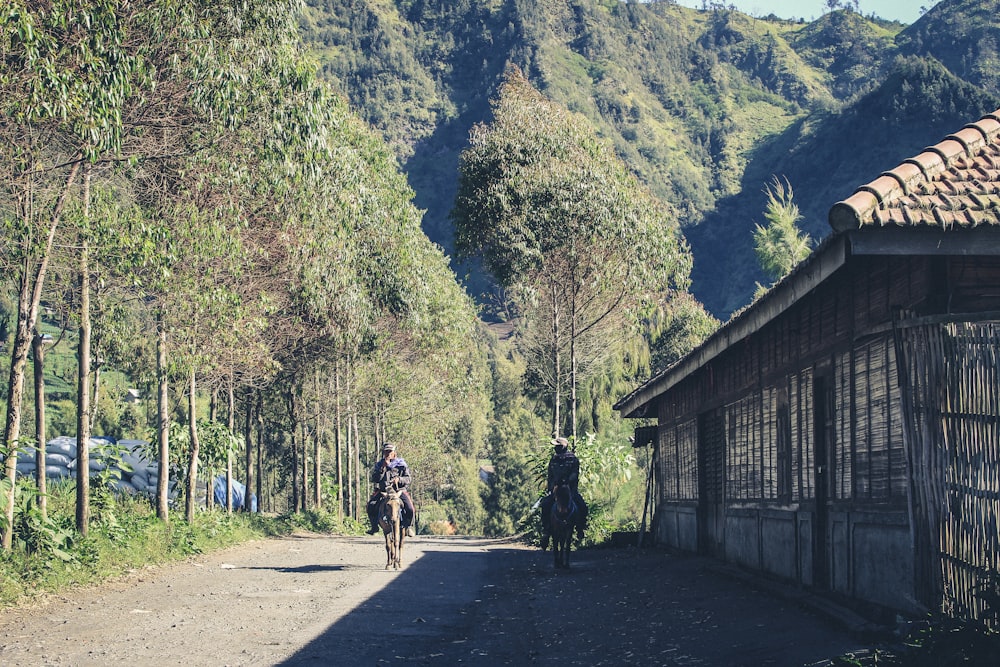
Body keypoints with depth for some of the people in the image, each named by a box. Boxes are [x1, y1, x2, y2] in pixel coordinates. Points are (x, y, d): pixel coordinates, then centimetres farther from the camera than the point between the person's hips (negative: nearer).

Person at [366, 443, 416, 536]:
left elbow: (407, 479, 4)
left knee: (409, 508, -24)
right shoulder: (379, 465, 10)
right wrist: (383, 468, -12)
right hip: (382, 490, 1)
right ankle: (374, 526, 2)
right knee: (371, 506, -21)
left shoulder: (401, 464, 6)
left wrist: (399, 479, -16)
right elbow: (374, 479, -3)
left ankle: (408, 526, 4)